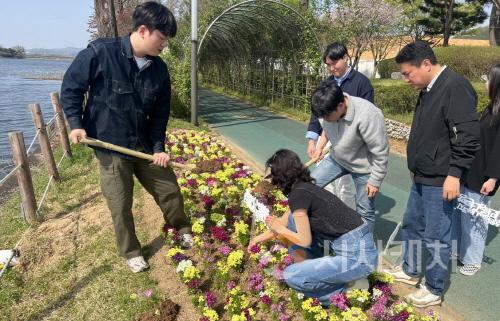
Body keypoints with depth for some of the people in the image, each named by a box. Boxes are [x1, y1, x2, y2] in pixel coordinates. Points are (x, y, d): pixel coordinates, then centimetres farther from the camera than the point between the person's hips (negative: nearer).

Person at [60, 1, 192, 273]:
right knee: (120, 206, 6)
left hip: (144, 145, 4)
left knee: (170, 190, 12)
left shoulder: (159, 69, -4)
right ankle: (131, 252, 30)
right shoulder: (100, 53, -17)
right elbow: (71, 88, -6)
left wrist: (158, 147, -3)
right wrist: (76, 124, -14)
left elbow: (160, 112, 3)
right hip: (110, 146, -4)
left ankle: (184, 230, 39)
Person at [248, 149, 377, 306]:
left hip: (358, 256, -9)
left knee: (291, 276, -11)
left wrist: (278, 228, 3)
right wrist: (262, 237, 38)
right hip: (355, 245, 9)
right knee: (293, 222, 13)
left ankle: (343, 291, 7)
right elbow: (285, 222, 25)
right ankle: (315, 270, 21)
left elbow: (305, 240, -12)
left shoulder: (298, 194, -17)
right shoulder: (305, 187, 10)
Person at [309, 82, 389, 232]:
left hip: (363, 167, -6)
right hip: (337, 158, 6)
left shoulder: (368, 115, -36)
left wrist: (375, 181, -19)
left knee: (364, 211, 4)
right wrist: (320, 147, 8)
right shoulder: (330, 108, -16)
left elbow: (380, 152, -26)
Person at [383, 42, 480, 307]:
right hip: (422, 178, 10)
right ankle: (410, 271, 39)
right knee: (411, 226, 20)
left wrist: (454, 174, -21)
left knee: (436, 236, 2)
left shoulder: (455, 87, -18)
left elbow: (468, 136, -22)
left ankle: (434, 290, 19)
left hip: (440, 181, -10)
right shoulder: (428, 90, 11)